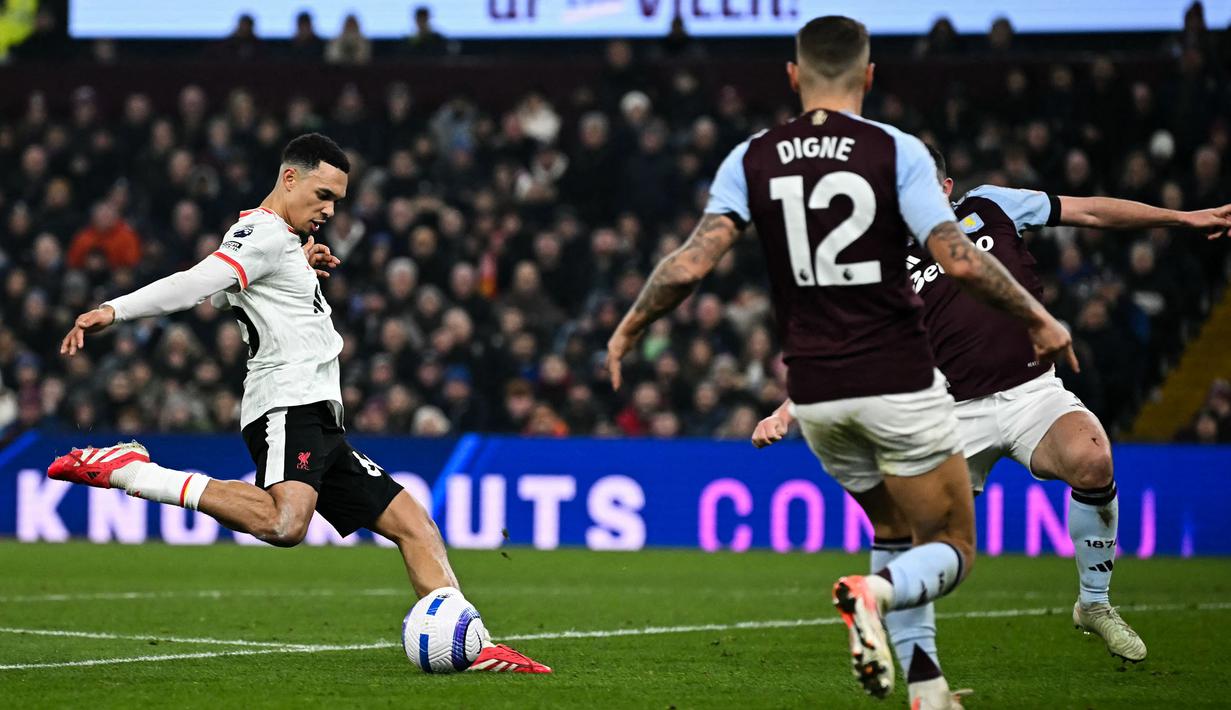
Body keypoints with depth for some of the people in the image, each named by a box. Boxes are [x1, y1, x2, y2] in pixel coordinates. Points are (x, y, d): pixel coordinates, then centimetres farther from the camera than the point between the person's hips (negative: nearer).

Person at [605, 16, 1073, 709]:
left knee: (897, 538, 23)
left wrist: (630, 328, 9)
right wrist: (1038, 318, -2)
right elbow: (958, 259, -16)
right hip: (899, 383, -4)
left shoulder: (752, 159, 1)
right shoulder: (896, 150, -8)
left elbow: (692, 262, -7)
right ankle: (874, 590, -25)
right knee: (952, 550, 6)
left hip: (815, 392, 4)